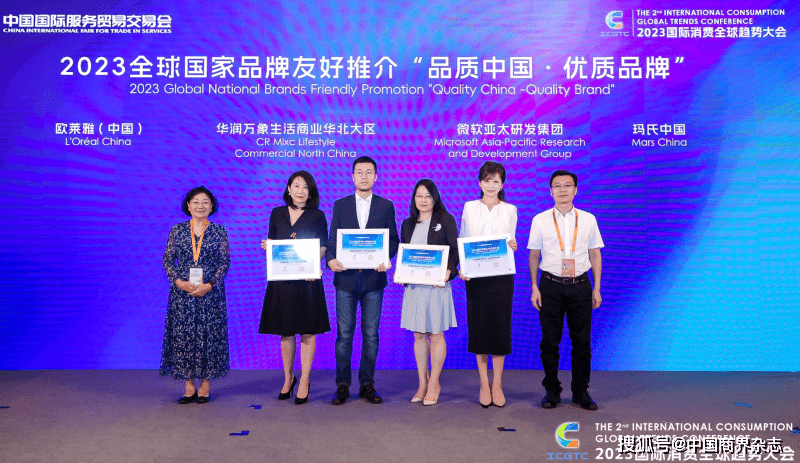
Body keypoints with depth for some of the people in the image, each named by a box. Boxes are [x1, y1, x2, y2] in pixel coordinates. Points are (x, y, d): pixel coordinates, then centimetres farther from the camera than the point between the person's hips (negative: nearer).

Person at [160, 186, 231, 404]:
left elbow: (225, 262, 0)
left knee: (208, 336, 0)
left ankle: (204, 386, 13)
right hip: (182, 291, 1)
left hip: (210, 292, -1)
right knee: (182, 336, 3)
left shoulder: (219, 231, 2)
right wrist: (179, 282, -10)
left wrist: (209, 285, -12)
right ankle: (189, 387, 14)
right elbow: (167, 260, 4)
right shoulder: (177, 230, 6)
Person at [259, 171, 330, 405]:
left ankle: (304, 381, 12)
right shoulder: (277, 213, 11)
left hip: (307, 280, -2)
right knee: (285, 332, 9)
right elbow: (271, 242, 17)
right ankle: (288, 378, 25)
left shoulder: (317, 216, 3)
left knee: (308, 331, 0)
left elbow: (323, 247, 3)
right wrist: (266, 246, -5)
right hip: (281, 278, 2)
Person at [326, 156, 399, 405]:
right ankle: (342, 386, 13)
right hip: (346, 277, 0)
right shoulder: (340, 205, 9)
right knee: (344, 334, 3)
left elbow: (394, 239, 6)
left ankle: (367, 384, 16)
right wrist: (330, 259, -13)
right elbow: (332, 239, 7)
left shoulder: (386, 206, 8)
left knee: (371, 334, 5)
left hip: (374, 278, 0)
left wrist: (385, 258, -13)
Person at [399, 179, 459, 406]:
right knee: (418, 335, 8)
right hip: (414, 285, 4)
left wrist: (448, 270, -20)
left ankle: (434, 384, 12)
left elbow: (454, 249, -3)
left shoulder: (445, 220, 2)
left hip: (437, 284, -4)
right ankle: (422, 384, 18)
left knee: (436, 335, 1)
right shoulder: (407, 224, 14)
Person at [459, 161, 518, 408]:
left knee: (500, 327, 2)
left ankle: (497, 383, 14)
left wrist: (512, 247, -13)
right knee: (478, 327, 2)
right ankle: (484, 384, 14)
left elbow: (511, 243, 11)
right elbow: (462, 242, 8)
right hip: (475, 276, 0)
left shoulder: (510, 210, 8)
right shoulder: (469, 208, 7)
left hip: (501, 276, 0)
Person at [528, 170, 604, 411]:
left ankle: (581, 391, 19)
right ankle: (552, 391, 17)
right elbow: (533, 256, 6)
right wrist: (534, 287, 0)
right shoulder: (540, 220, 3)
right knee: (550, 341, 4)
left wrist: (597, 289, 5)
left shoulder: (588, 219, 6)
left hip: (580, 285, 1)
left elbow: (595, 255, 10)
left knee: (582, 341, 5)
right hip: (550, 286, -1)